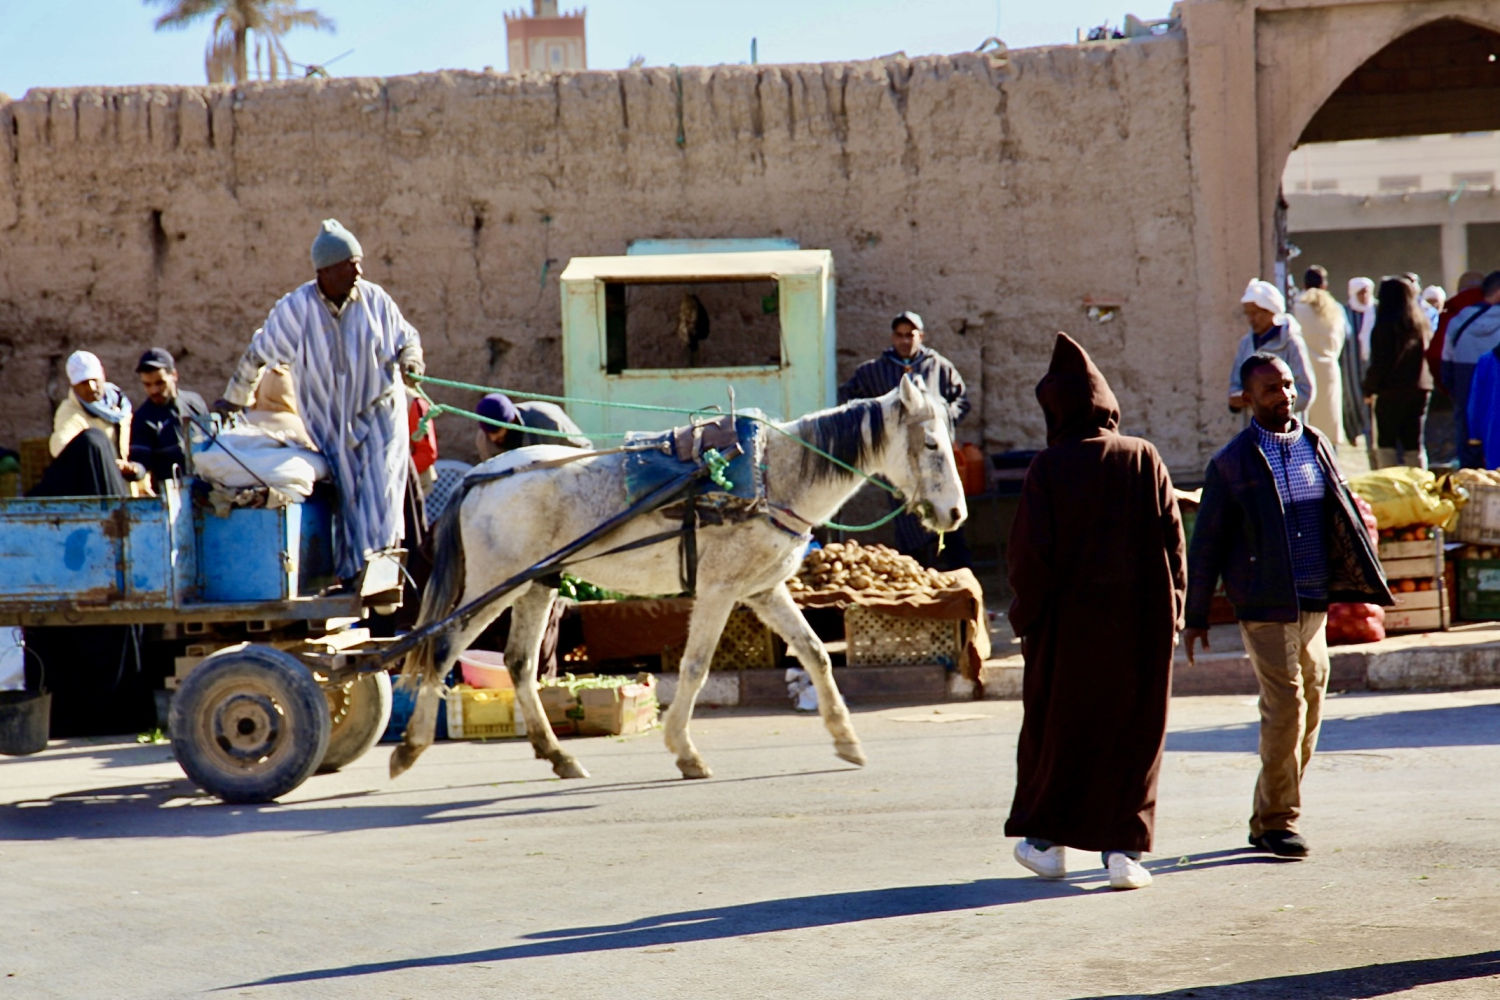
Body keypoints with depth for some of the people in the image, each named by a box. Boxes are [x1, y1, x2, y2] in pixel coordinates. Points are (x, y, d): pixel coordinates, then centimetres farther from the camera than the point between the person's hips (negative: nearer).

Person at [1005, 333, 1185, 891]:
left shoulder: (1048, 468, -9)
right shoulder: (1145, 460, -2)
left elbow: (1031, 551, -11)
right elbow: (1172, 539, -2)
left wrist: (1026, 615, 1)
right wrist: (1173, 611, 6)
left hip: (1070, 620, -1)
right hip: (1142, 619, 1)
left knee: (1058, 725, 13)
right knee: (1134, 728, 8)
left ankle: (1045, 840, 21)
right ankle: (1123, 848, 3)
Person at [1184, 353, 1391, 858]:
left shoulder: (1317, 446, 10)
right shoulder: (1232, 463, -4)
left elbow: (1344, 515, 17)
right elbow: (1206, 544, -1)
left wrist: (1363, 583, 11)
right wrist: (1195, 616, 0)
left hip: (1315, 602, 6)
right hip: (1265, 605, -6)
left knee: (1310, 705, 8)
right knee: (1285, 707, -11)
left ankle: (1268, 819, 18)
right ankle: (1276, 821, -1)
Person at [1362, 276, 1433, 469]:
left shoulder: (1386, 325, -12)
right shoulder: (1421, 324, 7)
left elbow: (1379, 362, -12)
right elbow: (1426, 354, 12)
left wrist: (1369, 389, -3)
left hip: (1391, 390, -6)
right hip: (1420, 388, 6)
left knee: (1387, 445, 1)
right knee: (1415, 445, 10)